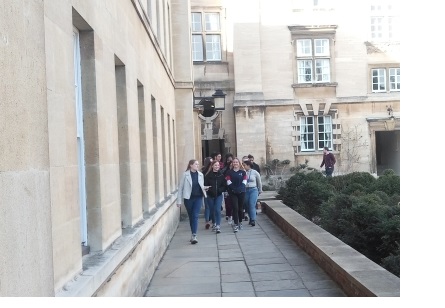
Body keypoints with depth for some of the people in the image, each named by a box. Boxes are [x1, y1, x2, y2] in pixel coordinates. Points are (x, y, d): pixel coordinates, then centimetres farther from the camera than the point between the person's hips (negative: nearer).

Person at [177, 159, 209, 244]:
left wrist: (204, 188, -6)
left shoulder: (200, 174, 4)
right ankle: (194, 235, 25)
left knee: (195, 216, -10)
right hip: (188, 198, -1)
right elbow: (180, 188, -3)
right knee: (191, 217, 11)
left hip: (198, 197, 1)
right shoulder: (185, 175, -6)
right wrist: (179, 200, -5)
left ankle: (194, 236, -12)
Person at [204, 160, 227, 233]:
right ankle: (214, 223, 36)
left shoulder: (221, 175, -3)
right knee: (212, 210, 14)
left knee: (217, 210, -12)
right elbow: (205, 185, -8)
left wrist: (220, 190, -18)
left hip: (219, 195, -1)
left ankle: (218, 226, -13)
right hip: (210, 195, 1)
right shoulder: (208, 175, -6)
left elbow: (224, 185, -3)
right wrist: (209, 189, -24)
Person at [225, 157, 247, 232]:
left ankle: (240, 222, 26)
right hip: (233, 192, -1)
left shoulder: (243, 172, 5)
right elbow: (229, 182, -3)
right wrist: (233, 189, -14)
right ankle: (235, 224, -7)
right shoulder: (229, 172, 3)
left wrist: (240, 189, -13)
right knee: (235, 208, -9)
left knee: (240, 208, 9)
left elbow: (244, 182, 0)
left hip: (241, 192, 1)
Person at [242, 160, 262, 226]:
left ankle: (253, 220, -13)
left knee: (252, 205, -13)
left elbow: (259, 182, 9)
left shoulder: (255, 172, -2)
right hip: (245, 190, 2)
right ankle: (251, 218, 21)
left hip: (253, 190, -2)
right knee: (247, 205, 7)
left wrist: (260, 191, 16)